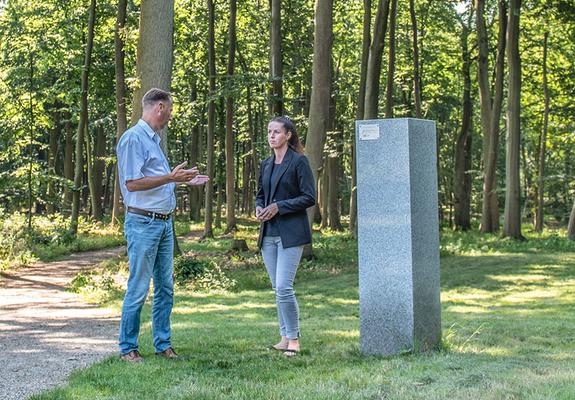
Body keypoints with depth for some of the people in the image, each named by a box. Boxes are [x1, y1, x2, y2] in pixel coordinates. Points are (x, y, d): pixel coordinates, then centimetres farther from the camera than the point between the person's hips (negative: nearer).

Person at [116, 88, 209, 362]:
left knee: (165, 287, 10)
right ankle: (127, 348, 3)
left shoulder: (154, 139, 18)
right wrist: (171, 177, -20)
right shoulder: (133, 138, -12)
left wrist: (184, 180, 22)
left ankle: (163, 344, 17)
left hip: (164, 223, 9)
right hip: (143, 223, -9)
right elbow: (133, 183, -18)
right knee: (138, 288, -5)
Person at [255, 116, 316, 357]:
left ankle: (294, 339, -3)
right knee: (277, 289, 9)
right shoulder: (266, 165, 13)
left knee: (284, 287, -13)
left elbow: (309, 198, -10)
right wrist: (259, 208, 1)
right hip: (268, 233, 7)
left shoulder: (299, 161, -6)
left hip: (291, 233, -7)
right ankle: (284, 337, 16)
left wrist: (279, 207, -15)